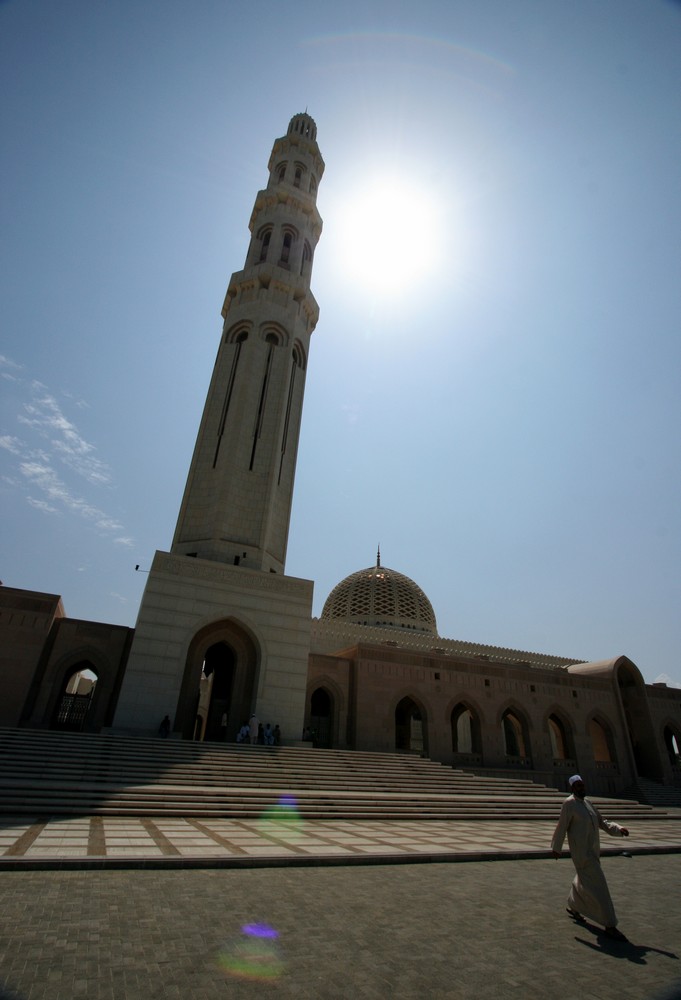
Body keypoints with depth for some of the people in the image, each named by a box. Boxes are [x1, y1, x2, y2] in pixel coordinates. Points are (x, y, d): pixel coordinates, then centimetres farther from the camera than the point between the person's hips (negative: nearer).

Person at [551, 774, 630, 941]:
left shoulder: (587, 803, 8)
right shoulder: (569, 803, -16)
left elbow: (601, 822, 10)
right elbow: (561, 826, -13)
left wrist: (618, 829, -7)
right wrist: (556, 848, -9)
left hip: (592, 849, 9)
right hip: (581, 850, -8)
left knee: (584, 881, 21)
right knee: (597, 885, -7)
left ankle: (572, 906, 42)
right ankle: (610, 926, 2)